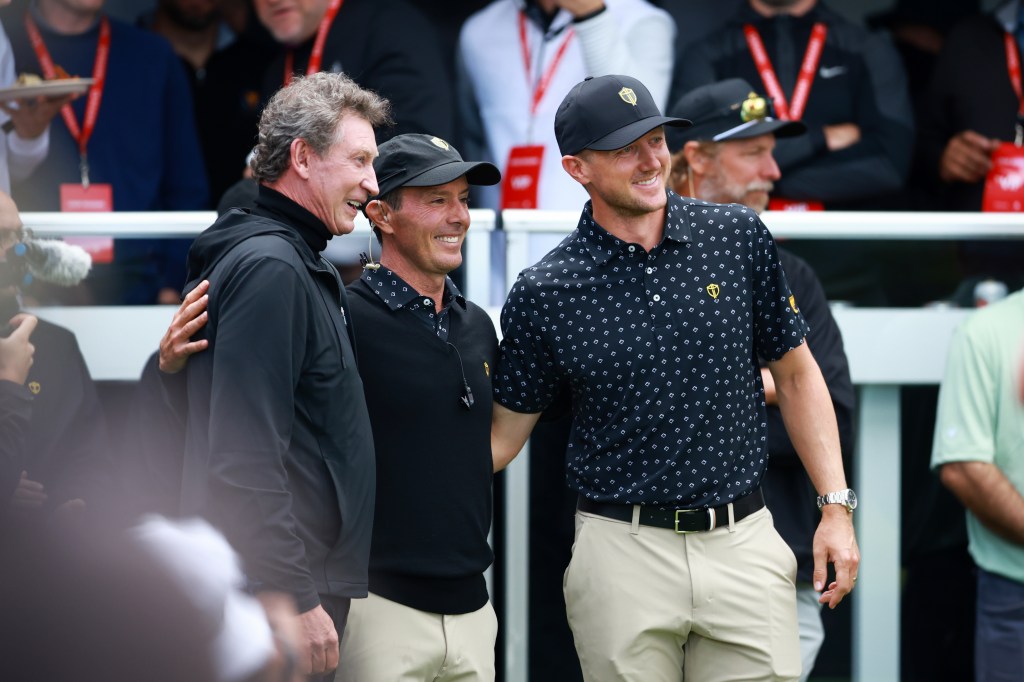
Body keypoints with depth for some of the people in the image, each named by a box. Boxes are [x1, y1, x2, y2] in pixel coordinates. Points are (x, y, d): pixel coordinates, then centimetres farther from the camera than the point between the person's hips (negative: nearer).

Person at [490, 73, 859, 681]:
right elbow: (504, 433, 5)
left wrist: (837, 506, 4)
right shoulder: (544, 294, -3)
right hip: (623, 555, -1)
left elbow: (796, 374, 10)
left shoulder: (739, 237, 2)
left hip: (745, 543, 2)